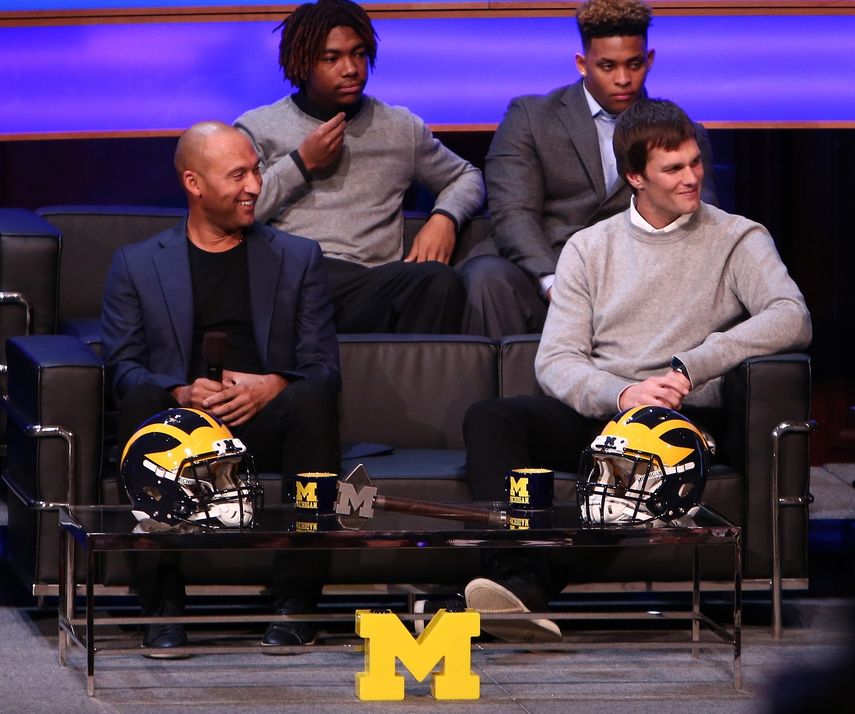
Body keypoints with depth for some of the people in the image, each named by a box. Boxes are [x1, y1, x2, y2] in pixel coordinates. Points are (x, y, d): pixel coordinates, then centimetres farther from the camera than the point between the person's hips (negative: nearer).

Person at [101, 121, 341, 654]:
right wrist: (181, 392, -18)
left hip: (267, 425, 1)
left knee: (313, 399, -33)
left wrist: (274, 386, -15)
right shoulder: (136, 265, 16)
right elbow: (124, 368, 4)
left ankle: (294, 602, -32)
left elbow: (323, 367, 9)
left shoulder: (298, 259, 19)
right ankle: (164, 604, -32)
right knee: (141, 400, -34)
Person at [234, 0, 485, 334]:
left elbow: (466, 178, 34)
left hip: (374, 283, 3)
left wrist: (444, 218, 11)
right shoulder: (257, 128, 17)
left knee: (441, 282, -36)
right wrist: (302, 164, 3)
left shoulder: (400, 128, 23)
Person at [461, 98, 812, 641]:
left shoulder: (738, 240, 8)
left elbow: (793, 320, -12)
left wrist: (689, 367, -21)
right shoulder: (590, 248, 15)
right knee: (488, 419, -25)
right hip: (595, 411, 3)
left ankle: (531, 585, -43)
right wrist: (622, 394, -18)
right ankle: (524, 572, -45)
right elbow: (556, 361, 4)